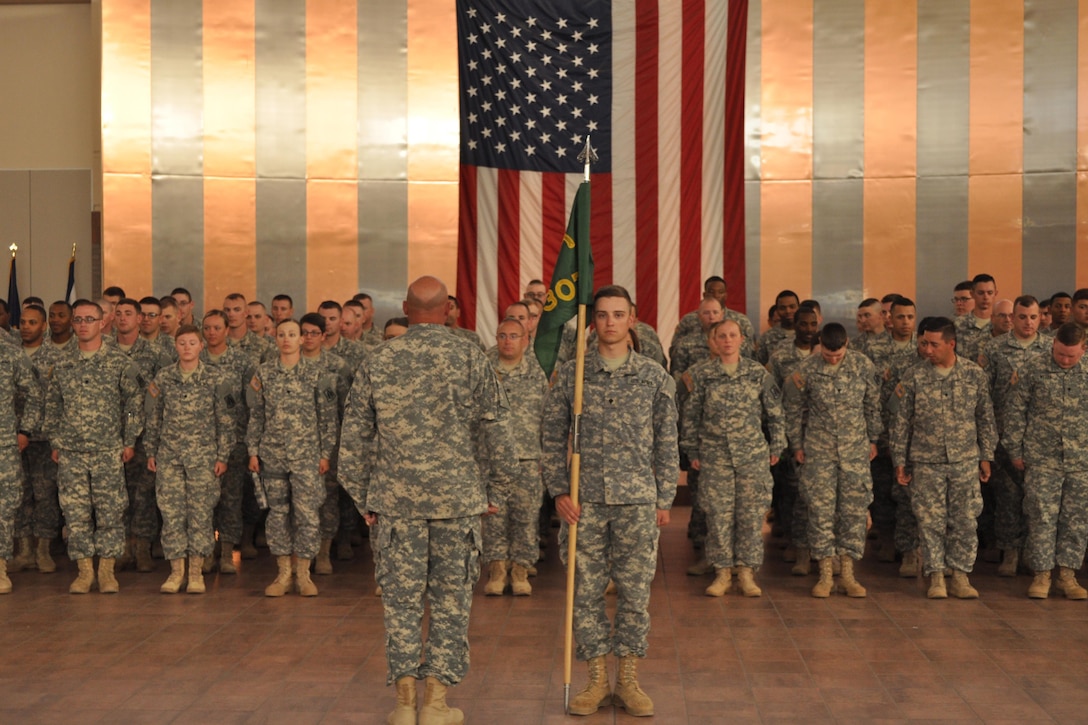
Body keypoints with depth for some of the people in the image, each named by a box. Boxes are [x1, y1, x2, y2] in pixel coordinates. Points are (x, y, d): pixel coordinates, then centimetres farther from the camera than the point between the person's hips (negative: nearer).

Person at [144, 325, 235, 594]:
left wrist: (223, 456, -3)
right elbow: (153, 418, 10)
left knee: (201, 512, 0)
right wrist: (151, 452, 7)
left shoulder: (215, 380, -1)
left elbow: (225, 421, 1)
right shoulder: (162, 378, 5)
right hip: (169, 455, 2)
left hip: (203, 455, -1)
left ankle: (196, 572, 9)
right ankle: (176, 571, 10)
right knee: (171, 512, 1)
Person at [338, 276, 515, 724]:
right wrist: (495, 490, 8)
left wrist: (362, 498, 12)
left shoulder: (377, 360, 2)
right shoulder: (469, 357, -3)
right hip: (457, 498, -1)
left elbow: (353, 436, 4)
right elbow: (497, 430, -3)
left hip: (395, 500, 1)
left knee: (401, 600, 9)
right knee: (451, 601, 8)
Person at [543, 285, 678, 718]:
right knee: (586, 592, 4)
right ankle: (596, 681, 16)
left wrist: (664, 499, 3)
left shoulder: (655, 377, 4)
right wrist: (558, 491, -2)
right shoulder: (569, 375, 4)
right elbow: (553, 440, 6)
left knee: (635, 593, 3)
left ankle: (629, 681, 16)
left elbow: (666, 444, 7)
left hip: (637, 502, 0)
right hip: (584, 502, 0)